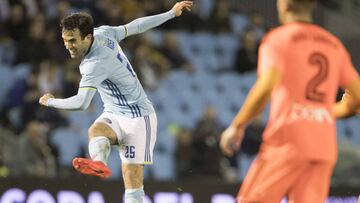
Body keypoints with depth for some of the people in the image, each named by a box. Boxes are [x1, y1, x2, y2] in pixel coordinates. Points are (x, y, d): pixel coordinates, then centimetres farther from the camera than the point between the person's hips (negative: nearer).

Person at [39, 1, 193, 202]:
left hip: (137, 118, -8)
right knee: (96, 130, -28)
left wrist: (51, 101, -16)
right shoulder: (102, 32, -4)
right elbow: (136, 26, 6)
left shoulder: (95, 64, -28)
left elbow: (81, 103, -34)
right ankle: (99, 164, -60)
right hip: (113, 116, 8)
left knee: (132, 177, -16)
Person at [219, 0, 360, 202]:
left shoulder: (277, 39, 0)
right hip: (325, 147, 6)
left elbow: (266, 86, -16)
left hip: (288, 139, -6)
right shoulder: (334, 44, 18)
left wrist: (237, 126, -8)